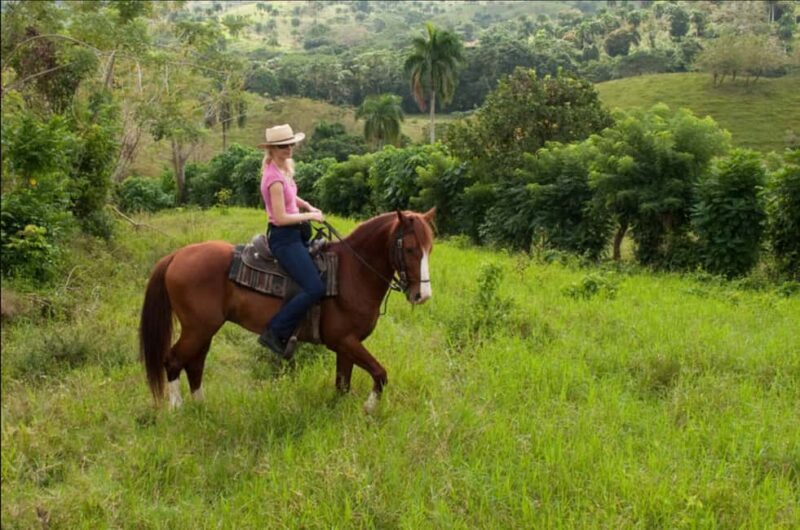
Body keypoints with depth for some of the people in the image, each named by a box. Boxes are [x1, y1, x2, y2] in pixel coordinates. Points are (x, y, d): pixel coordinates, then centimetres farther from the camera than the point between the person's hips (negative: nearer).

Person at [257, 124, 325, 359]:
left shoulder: (283, 169, 9)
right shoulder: (274, 177, -20)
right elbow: (281, 218, -22)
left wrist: (308, 206, 8)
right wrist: (310, 216, -12)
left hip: (293, 234, 10)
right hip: (283, 237, -10)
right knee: (314, 288, -18)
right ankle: (275, 333, -8)